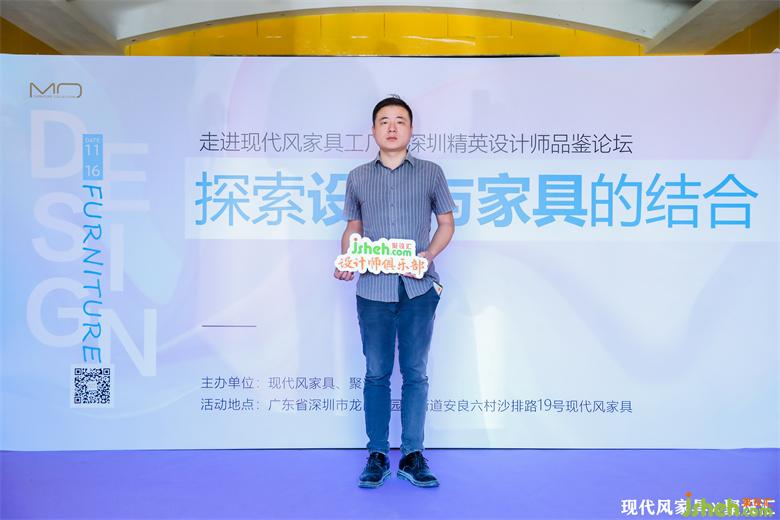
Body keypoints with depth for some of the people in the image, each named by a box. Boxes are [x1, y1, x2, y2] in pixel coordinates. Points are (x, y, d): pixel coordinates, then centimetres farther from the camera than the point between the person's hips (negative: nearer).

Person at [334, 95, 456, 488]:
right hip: (373, 290, 1)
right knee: (376, 373, 6)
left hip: (418, 289, -1)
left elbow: (446, 224, 9)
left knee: (414, 373, 5)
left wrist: (427, 256, -8)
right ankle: (377, 455, 17)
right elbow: (353, 228, 16)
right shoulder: (358, 177, 10)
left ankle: (412, 455, 15)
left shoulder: (430, 173, 7)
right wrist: (346, 260, -4)